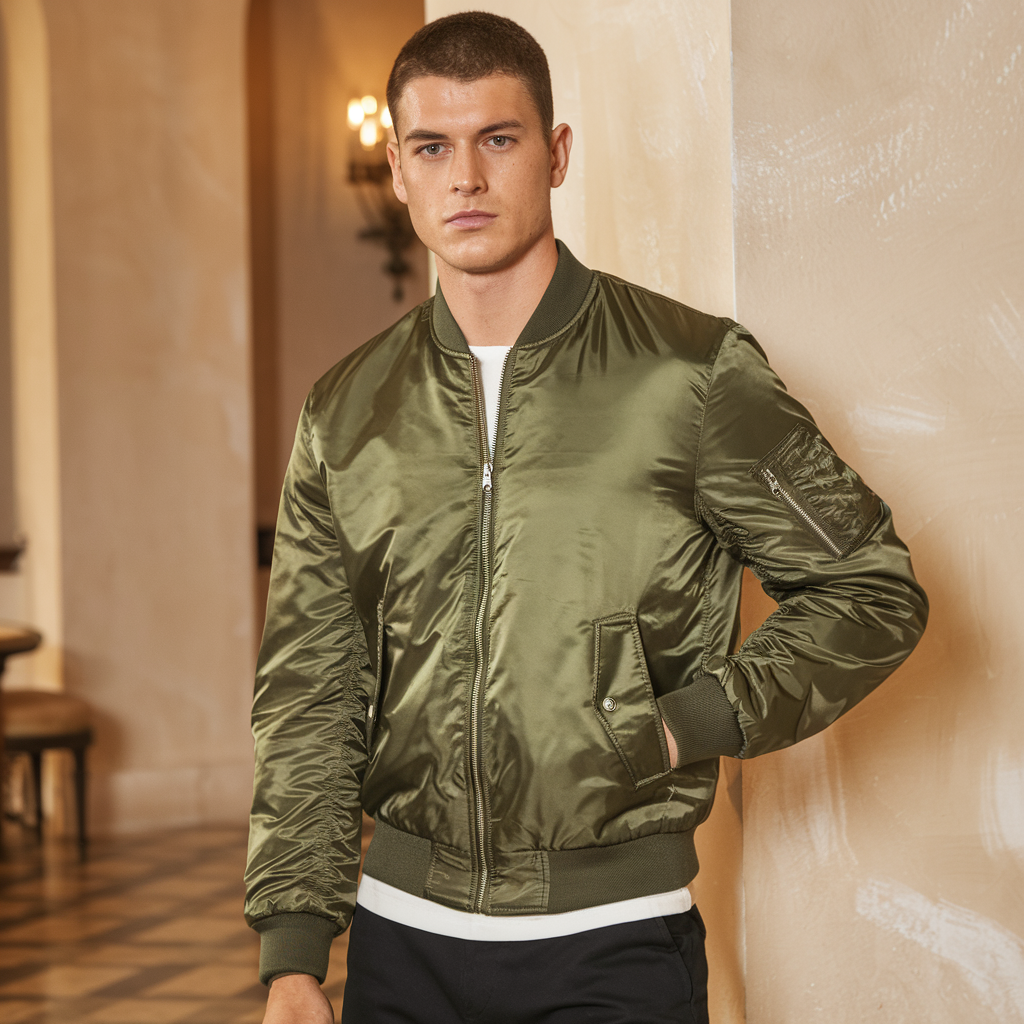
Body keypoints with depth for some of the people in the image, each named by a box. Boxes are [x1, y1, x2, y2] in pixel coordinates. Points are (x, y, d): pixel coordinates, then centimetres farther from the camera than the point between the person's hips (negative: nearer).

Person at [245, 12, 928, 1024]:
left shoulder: (690, 373, -5)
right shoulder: (346, 416, 6)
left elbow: (872, 591, 1)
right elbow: (310, 697, 6)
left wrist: (685, 728, -10)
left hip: (612, 936, -3)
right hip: (404, 930, 3)